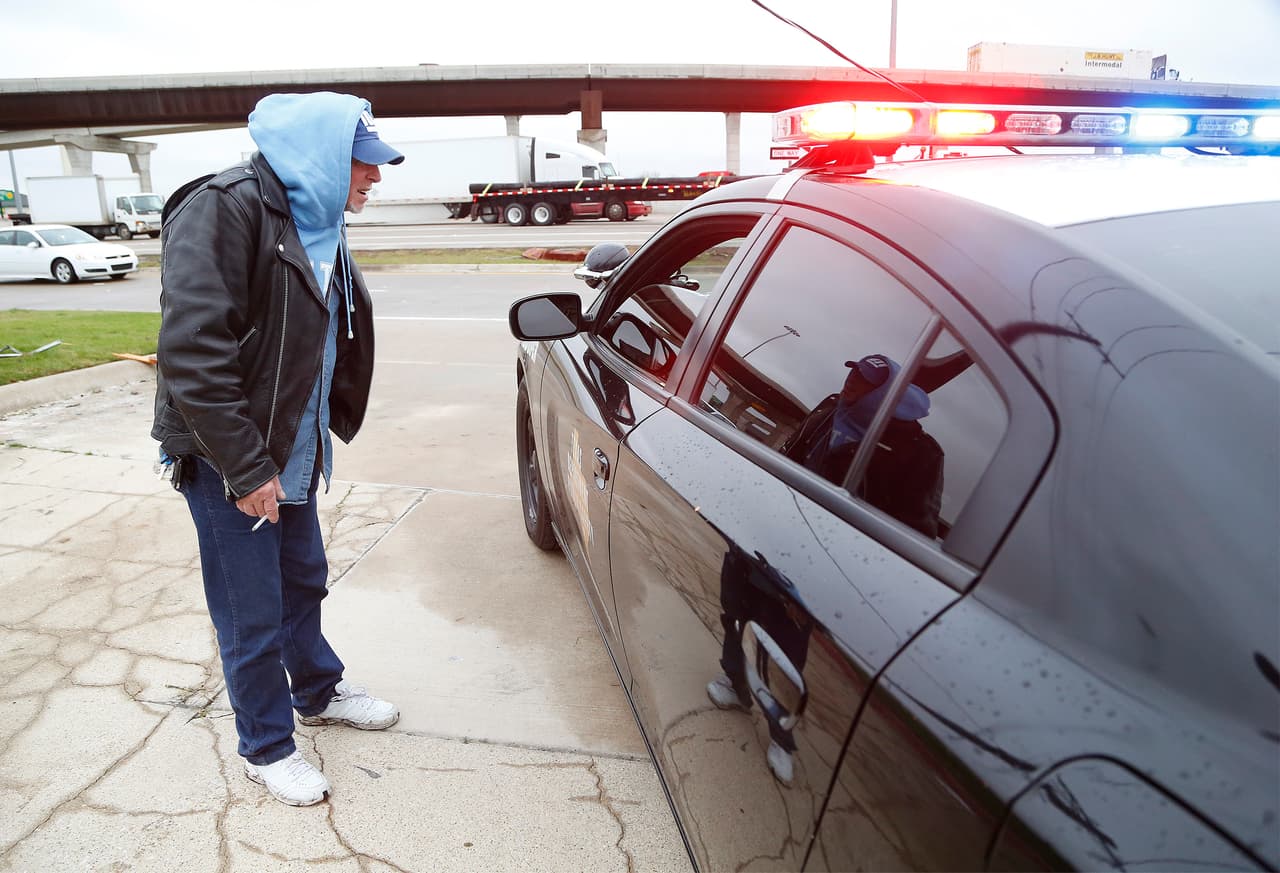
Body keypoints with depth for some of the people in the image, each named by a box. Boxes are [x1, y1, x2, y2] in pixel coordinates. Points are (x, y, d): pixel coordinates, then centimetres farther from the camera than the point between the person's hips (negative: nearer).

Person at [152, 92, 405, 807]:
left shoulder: (320, 226, 9)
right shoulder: (224, 209, -19)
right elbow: (192, 353, -26)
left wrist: (321, 439, 15)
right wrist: (246, 468, -24)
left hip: (292, 453, 8)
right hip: (228, 463, -8)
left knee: (304, 582, 22)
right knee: (254, 616, 5)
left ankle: (318, 691, 44)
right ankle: (268, 747, 26)